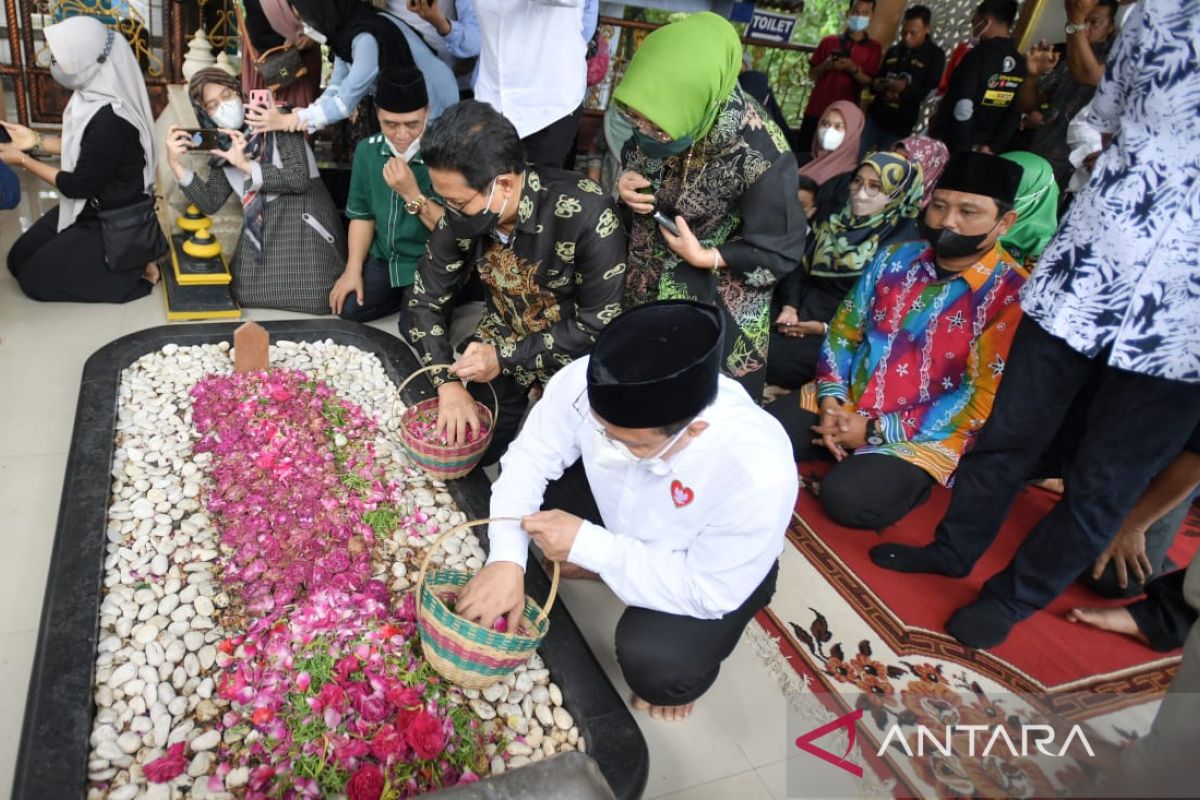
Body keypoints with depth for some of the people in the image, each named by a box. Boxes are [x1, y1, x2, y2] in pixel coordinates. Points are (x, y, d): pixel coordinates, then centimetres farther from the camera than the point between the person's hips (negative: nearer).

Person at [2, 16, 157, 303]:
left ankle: (134, 269, 1)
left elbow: (78, 186, -20)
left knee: (33, 277, -1)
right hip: (92, 209, 9)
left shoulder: (110, 121, -31)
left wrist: (23, 161, -9)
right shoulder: (95, 95, -4)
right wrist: (36, 141, 4)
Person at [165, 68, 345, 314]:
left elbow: (300, 178, -16)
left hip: (303, 216, -5)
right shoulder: (223, 146, 9)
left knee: (316, 297, -18)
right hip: (263, 225, 5)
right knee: (245, 292, -7)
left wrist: (245, 165, -18)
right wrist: (176, 165, -11)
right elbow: (210, 203, 1)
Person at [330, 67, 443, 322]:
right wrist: (353, 270, 2)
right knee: (345, 309, -2)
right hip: (384, 258, 6)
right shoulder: (367, 150, -1)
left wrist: (412, 195, -30)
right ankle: (403, 295, 19)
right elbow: (363, 214, 9)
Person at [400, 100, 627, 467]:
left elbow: (600, 327, -24)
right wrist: (447, 384, -20)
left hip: (575, 353, -4)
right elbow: (425, 303, -5)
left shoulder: (585, 213, -31)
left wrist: (506, 357, -26)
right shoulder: (461, 214, -16)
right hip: (499, 345, 4)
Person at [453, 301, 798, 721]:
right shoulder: (586, 383, -32)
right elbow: (529, 458, -18)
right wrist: (506, 561, -30)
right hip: (616, 507, 4)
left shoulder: (758, 475, -41)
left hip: (709, 572, -4)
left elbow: (708, 592, -29)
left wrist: (586, 543, -33)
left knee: (657, 665, -28)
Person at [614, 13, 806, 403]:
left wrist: (703, 257, -25)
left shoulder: (758, 155, -32)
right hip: (647, 284, 6)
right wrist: (627, 182, -15)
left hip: (721, 309, -5)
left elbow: (779, 253, -20)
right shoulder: (662, 112, -16)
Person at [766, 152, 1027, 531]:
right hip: (847, 404, 5)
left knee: (846, 497, -28)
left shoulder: (1012, 295, -15)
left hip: (924, 437, -5)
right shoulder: (896, 259, 2)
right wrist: (830, 400, -8)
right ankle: (852, 456, 10)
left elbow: (984, 401, -17)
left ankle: (908, 480, 2)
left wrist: (877, 431, -18)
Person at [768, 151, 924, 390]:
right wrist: (789, 306, -8)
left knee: (770, 359, -24)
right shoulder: (837, 219, 10)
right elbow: (801, 265, 9)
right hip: (803, 312, 6)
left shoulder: (904, 243, -10)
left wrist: (827, 328, -18)